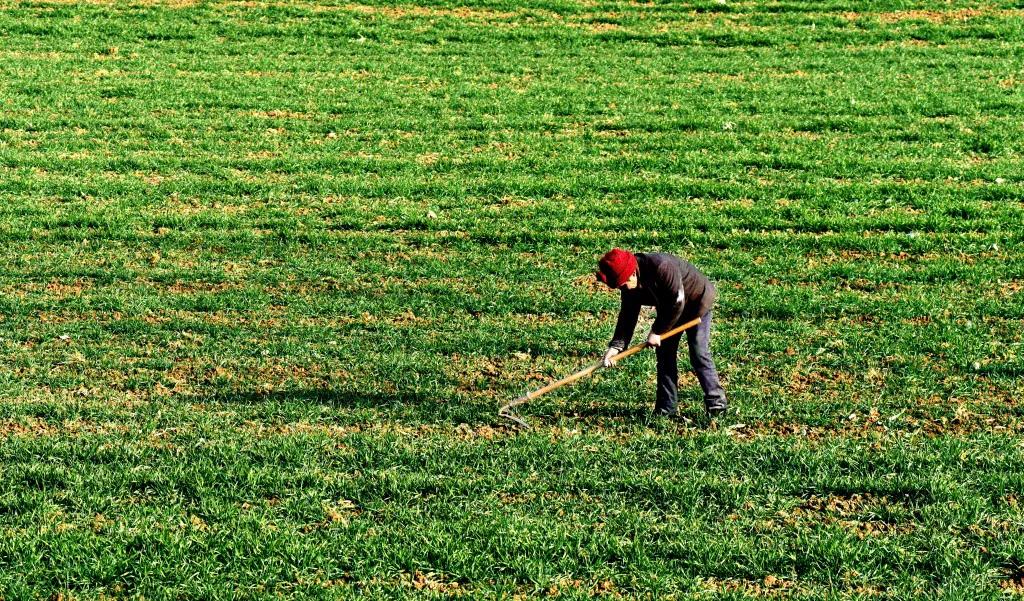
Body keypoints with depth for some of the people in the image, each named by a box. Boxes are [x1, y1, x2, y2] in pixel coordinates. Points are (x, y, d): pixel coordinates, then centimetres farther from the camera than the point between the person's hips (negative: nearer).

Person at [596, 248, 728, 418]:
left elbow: (677, 303, -32)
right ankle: (665, 408, 8)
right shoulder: (630, 285, -15)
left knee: (699, 353, -12)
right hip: (669, 308, 7)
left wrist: (657, 331, -25)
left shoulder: (662, 267, -38)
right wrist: (616, 345, -25)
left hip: (697, 300, -7)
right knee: (664, 354, 2)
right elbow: (627, 315, -12)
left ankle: (716, 403, -2)